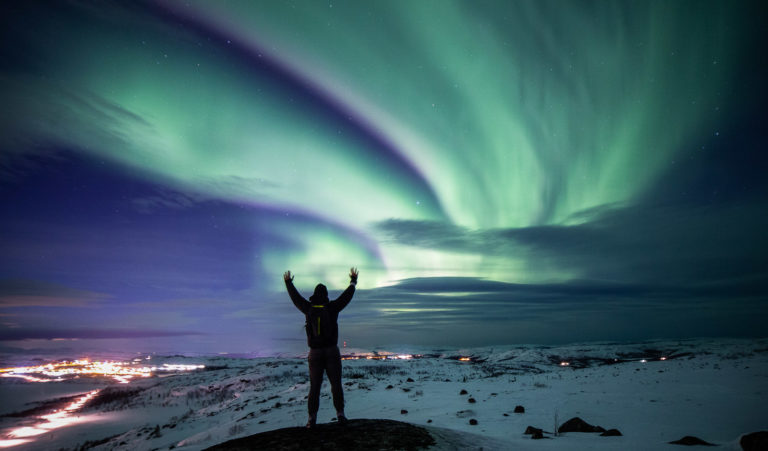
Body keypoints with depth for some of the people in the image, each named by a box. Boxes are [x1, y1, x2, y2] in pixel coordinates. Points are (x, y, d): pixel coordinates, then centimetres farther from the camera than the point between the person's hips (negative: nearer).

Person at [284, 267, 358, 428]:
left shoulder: (308, 308, -1)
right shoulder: (332, 307, -5)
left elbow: (295, 297, 14)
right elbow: (347, 295, 7)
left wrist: (288, 282, 30)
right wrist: (353, 280, 22)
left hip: (315, 354, 1)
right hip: (332, 352, -1)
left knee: (314, 387, 5)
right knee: (336, 385, 6)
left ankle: (312, 418, 0)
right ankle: (340, 414, 3)